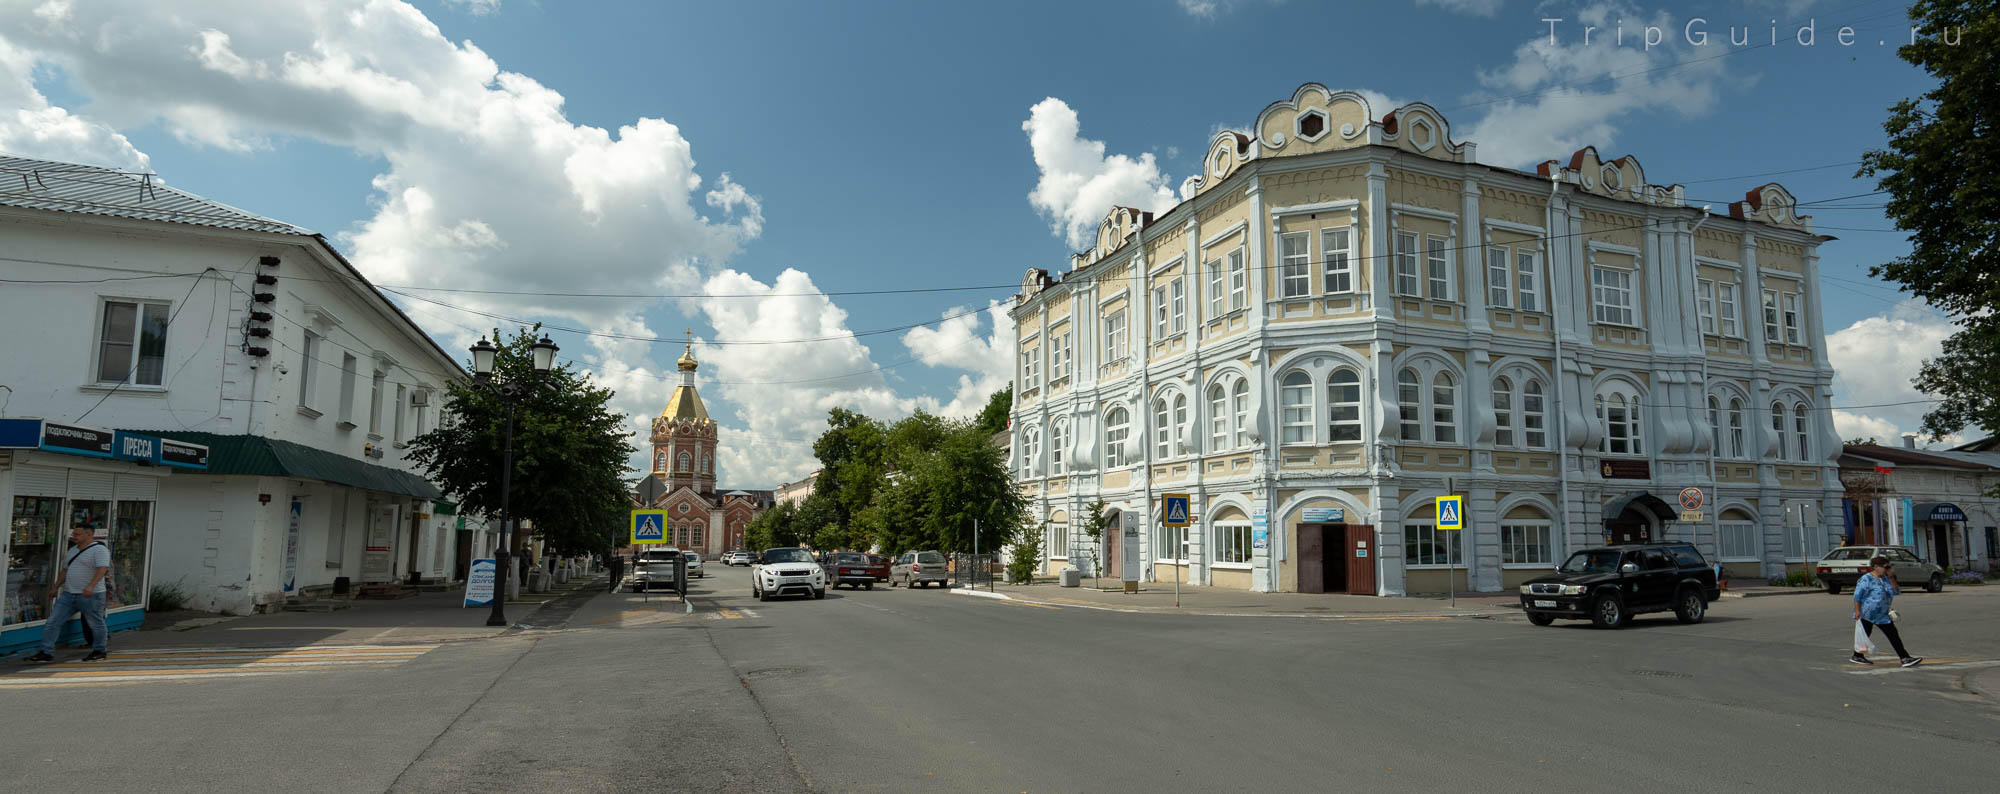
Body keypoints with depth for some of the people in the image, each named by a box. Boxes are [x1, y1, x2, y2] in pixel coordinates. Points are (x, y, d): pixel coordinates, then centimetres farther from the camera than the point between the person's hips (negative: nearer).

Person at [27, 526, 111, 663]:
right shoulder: (73, 551, 16)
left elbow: (102, 569, -25)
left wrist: (91, 586, -36)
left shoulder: (99, 549, -12)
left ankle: (99, 652, 16)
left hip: (91, 595, -8)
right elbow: (65, 570, 27)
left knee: (95, 624, 3)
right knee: (53, 622, 2)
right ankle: (47, 653, 5)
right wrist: (55, 588, 27)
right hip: (68, 595, 8)